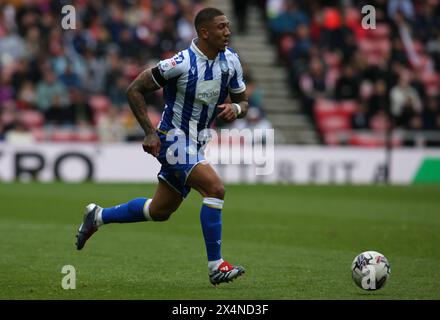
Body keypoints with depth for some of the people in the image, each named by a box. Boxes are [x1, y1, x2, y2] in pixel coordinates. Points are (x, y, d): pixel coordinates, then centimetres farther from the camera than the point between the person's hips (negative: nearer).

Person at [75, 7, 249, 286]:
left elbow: (243, 101, 10)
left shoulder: (231, 60, -2)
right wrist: (150, 132, -18)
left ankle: (98, 216, 38)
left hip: (196, 144, 8)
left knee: (160, 211, 17)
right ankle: (216, 266, -16)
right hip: (173, 139, -8)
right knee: (215, 188, -24)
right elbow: (135, 90, -13)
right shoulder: (181, 64, -22)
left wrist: (235, 109, -15)